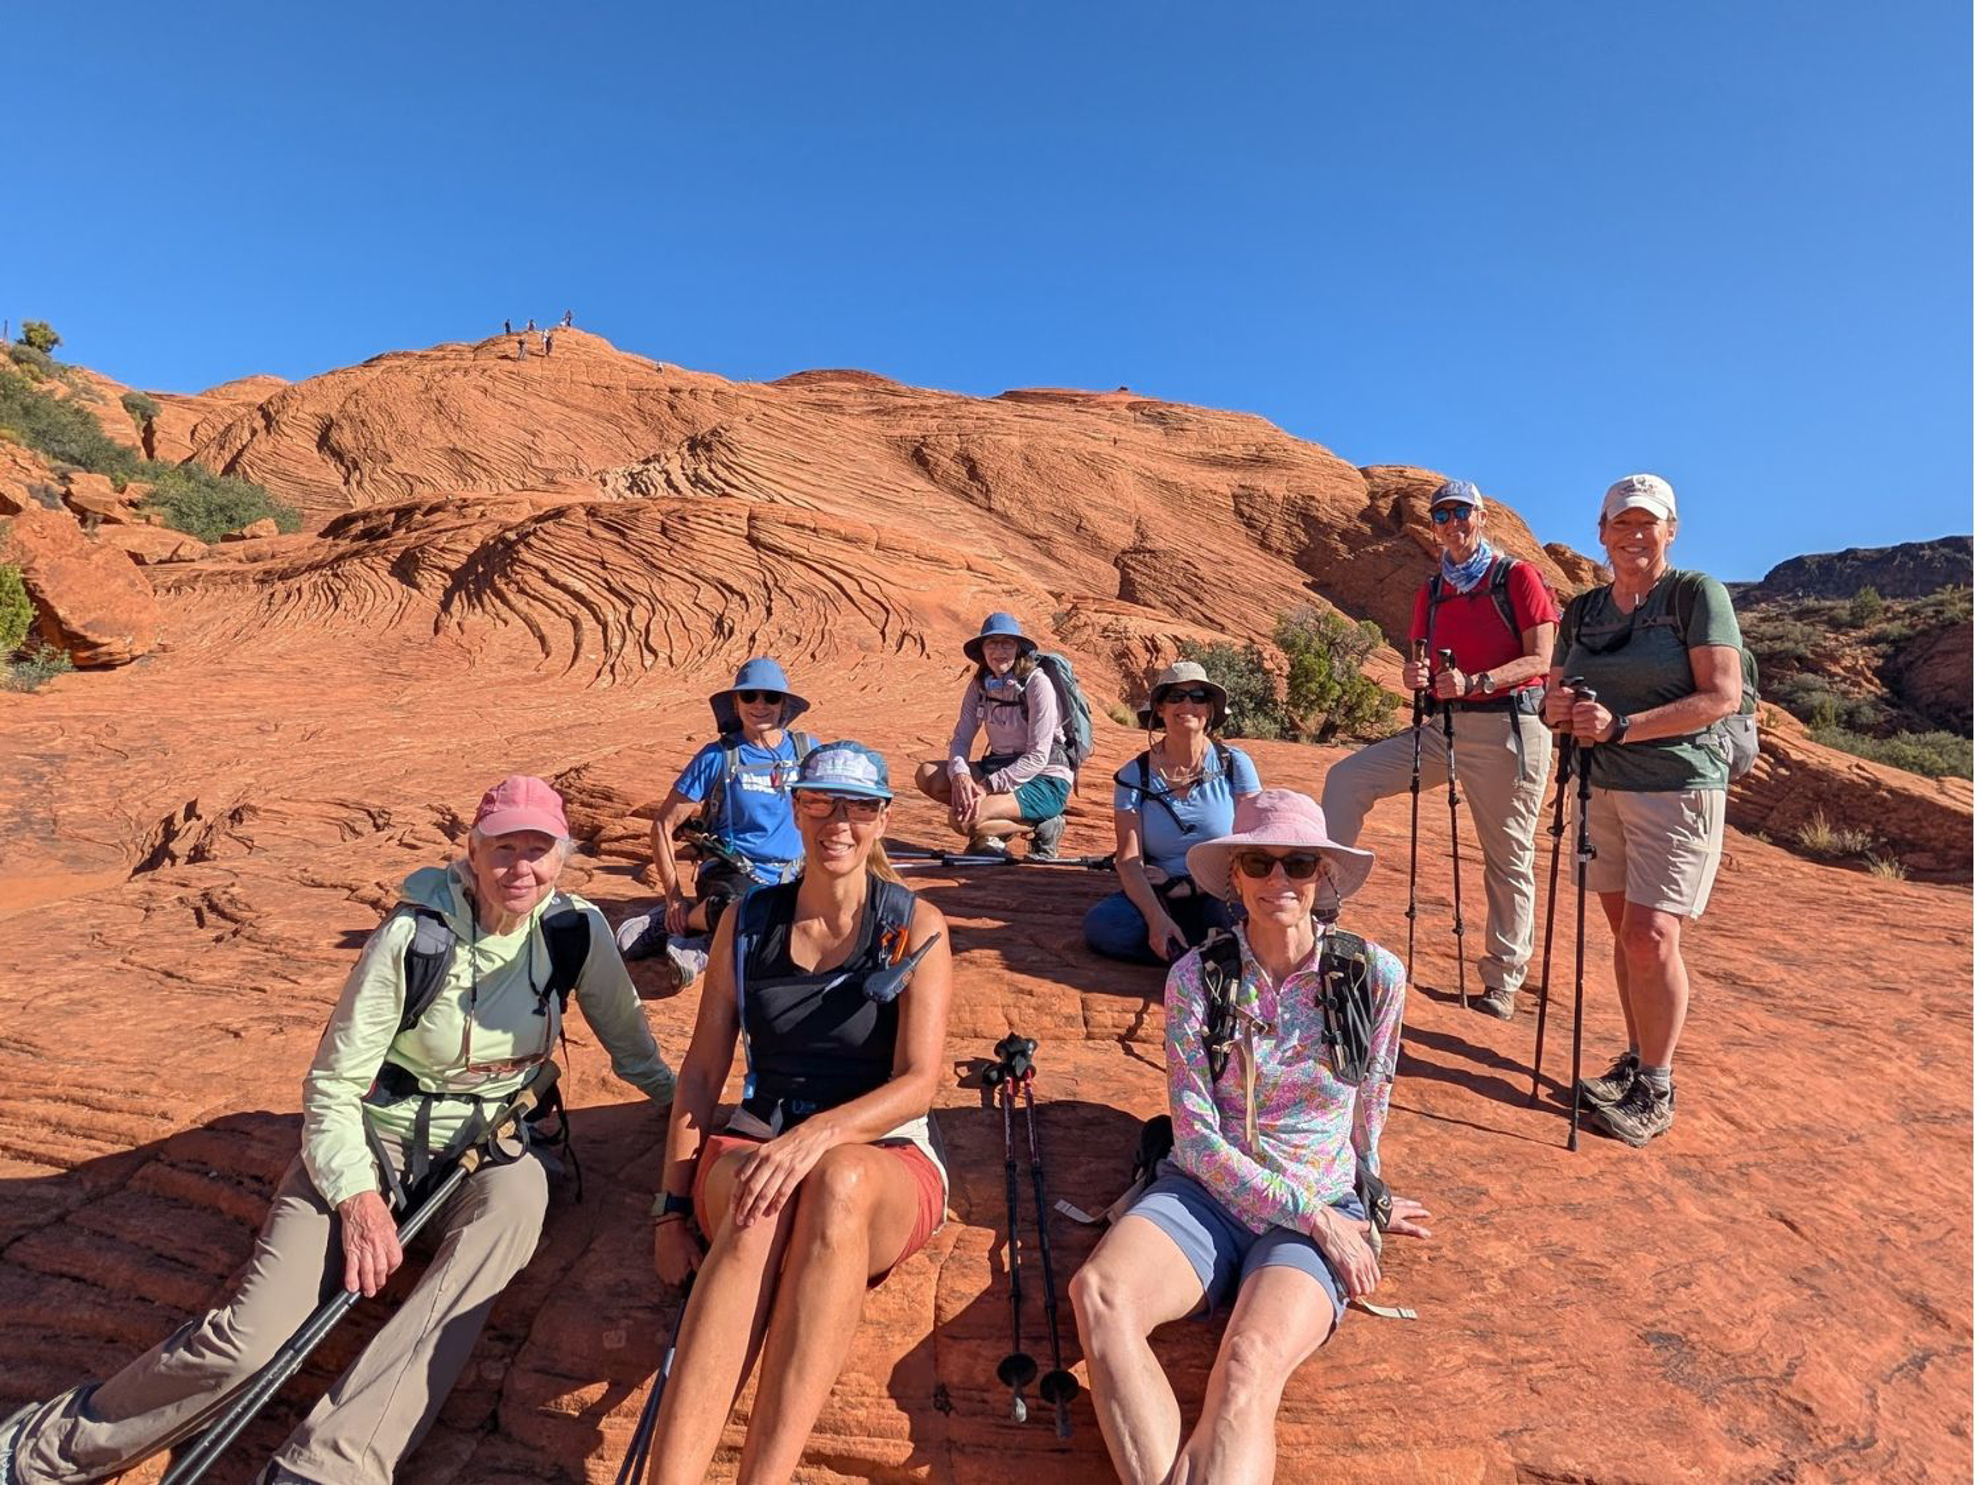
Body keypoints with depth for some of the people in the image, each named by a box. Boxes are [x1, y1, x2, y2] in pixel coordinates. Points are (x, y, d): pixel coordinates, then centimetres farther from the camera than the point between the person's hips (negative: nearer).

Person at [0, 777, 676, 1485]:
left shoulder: (578, 929, -9)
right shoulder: (413, 934, -17)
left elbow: (633, 1048, 8)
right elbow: (331, 1086, -12)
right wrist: (359, 1197, -23)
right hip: (374, 1135, -1)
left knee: (519, 1193, -34)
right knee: (248, 1339, -19)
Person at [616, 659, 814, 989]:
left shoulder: (806, 750, 6)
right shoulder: (717, 757, -1)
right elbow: (664, 824, 1)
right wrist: (674, 897, -6)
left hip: (787, 881, 3)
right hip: (729, 873, -3)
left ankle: (699, 947, -15)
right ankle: (672, 920, -7)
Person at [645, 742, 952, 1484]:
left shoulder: (916, 927, -4)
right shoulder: (748, 920, 5)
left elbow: (918, 1082, -11)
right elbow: (702, 1071, 6)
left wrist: (820, 1134, -29)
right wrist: (675, 1207, -2)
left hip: (884, 1156, -1)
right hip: (757, 1143, 2)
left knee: (838, 1181, -39)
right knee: (758, 1207, -36)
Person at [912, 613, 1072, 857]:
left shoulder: (1038, 684, -17)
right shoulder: (980, 685, 2)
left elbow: (1037, 758, -20)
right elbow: (961, 738, -2)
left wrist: (988, 786, -27)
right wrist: (959, 774, -24)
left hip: (1044, 780, -7)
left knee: (962, 819, -26)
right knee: (927, 775, -13)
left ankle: (1039, 827, -5)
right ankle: (988, 831, -2)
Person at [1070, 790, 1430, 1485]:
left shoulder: (1375, 974, -5)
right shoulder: (1197, 976, -6)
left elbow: (1368, 1110, 11)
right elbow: (1197, 1140, -7)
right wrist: (1312, 1215, -12)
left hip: (1325, 1206, -1)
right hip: (1206, 1191, 1)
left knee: (1249, 1361, -32)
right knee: (1099, 1293, -30)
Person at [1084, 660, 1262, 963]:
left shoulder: (1235, 765, 1)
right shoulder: (1135, 775, 0)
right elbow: (1129, 860, -8)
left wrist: (1192, 887, -11)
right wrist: (1157, 919, -24)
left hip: (1220, 896, -2)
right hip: (1156, 896, 2)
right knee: (1101, 923, -28)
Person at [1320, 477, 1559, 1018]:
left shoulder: (1517, 576, -1)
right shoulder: (1432, 591, 16)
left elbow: (1540, 659, -9)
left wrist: (1474, 682, -24)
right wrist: (1415, 677, -8)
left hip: (1509, 727, -5)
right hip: (1445, 726, 5)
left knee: (1508, 858, 2)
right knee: (1347, 777, -12)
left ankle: (1503, 981, 16)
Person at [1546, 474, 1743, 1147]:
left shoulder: (1697, 593, -4)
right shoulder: (1583, 610, 12)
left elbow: (1723, 695, -13)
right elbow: (1555, 696, 16)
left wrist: (1621, 725, -21)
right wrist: (1562, 708, -8)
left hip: (1678, 786, -5)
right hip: (1603, 786, 5)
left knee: (1651, 937, -9)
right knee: (1626, 932, 10)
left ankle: (1655, 1091, 5)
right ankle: (1636, 1062, 23)